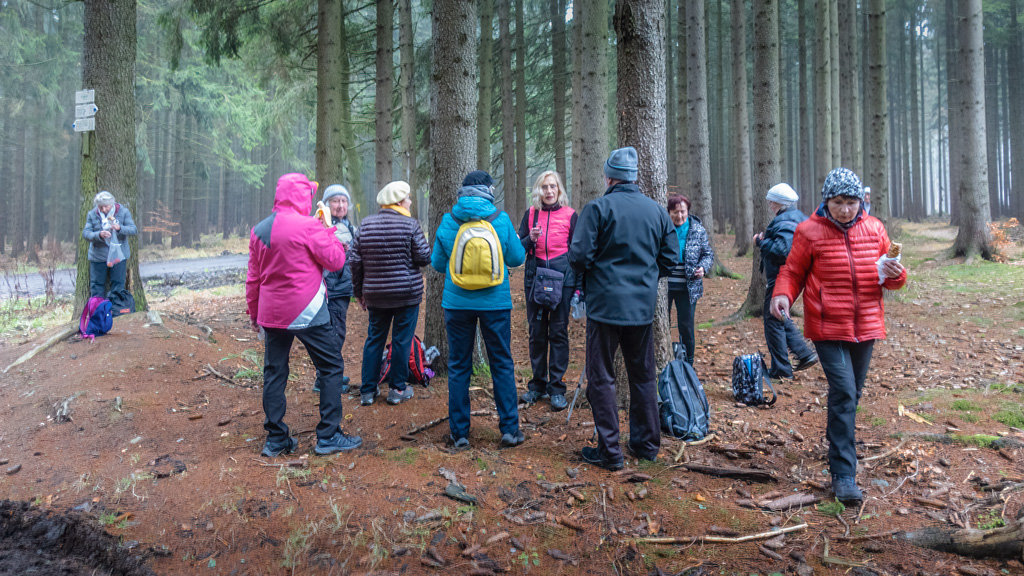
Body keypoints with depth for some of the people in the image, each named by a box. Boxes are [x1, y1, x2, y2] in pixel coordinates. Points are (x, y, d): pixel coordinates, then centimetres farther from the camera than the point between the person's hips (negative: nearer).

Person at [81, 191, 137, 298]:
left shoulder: (124, 212, -4)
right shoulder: (92, 214, -1)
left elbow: (134, 230, -10)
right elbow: (85, 234, -8)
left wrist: (120, 228, -30)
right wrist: (99, 235, -29)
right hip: (98, 256, 1)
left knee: (118, 283, 4)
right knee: (97, 284, 7)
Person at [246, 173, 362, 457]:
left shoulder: (258, 230, 8)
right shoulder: (308, 226, -13)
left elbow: (253, 277, 12)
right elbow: (336, 261, -8)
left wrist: (253, 313, 20)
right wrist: (329, 232, 5)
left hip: (271, 314, 7)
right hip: (307, 313, -6)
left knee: (274, 373, 12)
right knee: (331, 367, 5)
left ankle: (276, 440, 18)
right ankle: (328, 436, 6)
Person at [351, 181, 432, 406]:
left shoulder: (366, 224, 4)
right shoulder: (410, 224, -9)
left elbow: (356, 261, 4)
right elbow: (424, 257, -10)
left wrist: (359, 291, 13)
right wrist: (428, 248, 13)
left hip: (375, 294, 4)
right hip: (407, 293, -4)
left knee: (374, 339, 13)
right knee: (401, 340, 6)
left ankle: (368, 390, 17)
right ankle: (397, 389, 14)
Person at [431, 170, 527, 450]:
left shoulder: (448, 220, -2)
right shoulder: (501, 219, -6)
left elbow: (438, 264, 4)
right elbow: (517, 258, 1)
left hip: (457, 302, 1)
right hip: (495, 301, -1)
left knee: (458, 366, 10)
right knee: (502, 364, 10)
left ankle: (459, 433, 15)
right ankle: (509, 429, 15)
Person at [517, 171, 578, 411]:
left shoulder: (569, 215, 3)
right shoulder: (530, 213, 8)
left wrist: (579, 285, 0)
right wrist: (531, 239, -12)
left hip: (562, 277, -2)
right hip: (535, 277, 2)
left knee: (558, 332, 0)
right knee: (536, 332, 7)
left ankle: (557, 388, 9)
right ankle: (538, 385, 19)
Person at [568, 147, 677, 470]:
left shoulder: (598, 208, -10)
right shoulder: (657, 210, 5)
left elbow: (579, 257, -15)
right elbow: (671, 258, 8)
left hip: (605, 304, -5)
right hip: (643, 306, 5)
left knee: (601, 377, 4)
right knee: (643, 375, 17)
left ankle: (609, 451, 7)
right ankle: (647, 444, 27)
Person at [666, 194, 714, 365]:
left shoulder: (698, 230, 3)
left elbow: (708, 253, 10)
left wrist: (703, 267, -10)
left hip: (688, 287, 1)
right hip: (663, 285, 0)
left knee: (686, 326, 7)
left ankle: (687, 365, 21)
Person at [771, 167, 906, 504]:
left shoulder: (874, 229, 7)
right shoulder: (810, 231, -5)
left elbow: (890, 279, 15)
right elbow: (793, 272, 1)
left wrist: (895, 275, -8)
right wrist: (782, 294, -18)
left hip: (865, 325, 5)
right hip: (828, 327, -5)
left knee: (852, 393, 17)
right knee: (843, 392, -13)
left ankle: (836, 441, 41)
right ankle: (843, 474, -8)